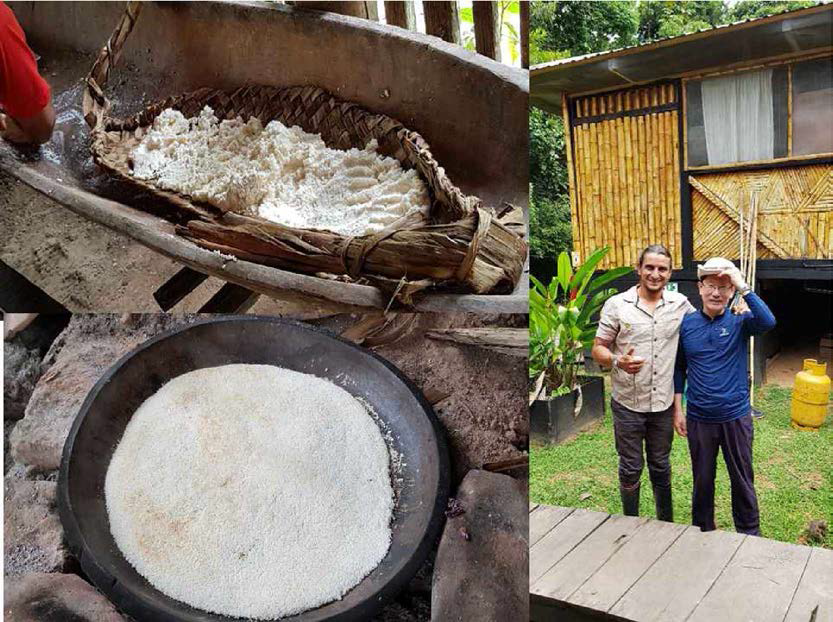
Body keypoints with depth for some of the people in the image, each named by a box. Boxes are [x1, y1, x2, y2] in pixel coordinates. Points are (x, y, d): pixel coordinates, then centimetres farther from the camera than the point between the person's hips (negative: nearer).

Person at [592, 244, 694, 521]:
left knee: (661, 467, 18)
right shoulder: (616, 304, -7)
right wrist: (617, 361, -26)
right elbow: (598, 349, -6)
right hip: (628, 405, -2)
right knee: (630, 469, 11)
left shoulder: (680, 304, 1)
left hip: (664, 404, 2)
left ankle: (667, 524, 35)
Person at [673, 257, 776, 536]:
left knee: (743, 478, 14)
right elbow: (679, 369, 4)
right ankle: (702, 530, 35)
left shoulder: (740, 322, -6)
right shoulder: (686, 324, -2)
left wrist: (743, 286, -28)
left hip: (736, 416, -1)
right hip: (698, 418, 1)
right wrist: (677, 409, 2)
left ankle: (749, 532, 34)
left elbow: (768, 322, -29)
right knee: (702, 479, 16)